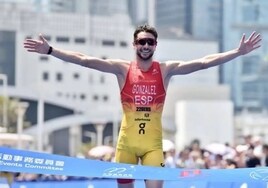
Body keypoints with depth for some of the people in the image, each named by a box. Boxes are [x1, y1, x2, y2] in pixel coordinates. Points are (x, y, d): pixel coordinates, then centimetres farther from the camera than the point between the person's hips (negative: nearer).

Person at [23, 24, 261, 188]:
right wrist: (50, 51, -17)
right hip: (127, 140, 1)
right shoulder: (123, 68, -2)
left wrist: (238, 52, -15)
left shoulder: (166, 69, -1)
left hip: (153, 142, -1)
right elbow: (85, 60, -9)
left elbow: (203, 62, -8)